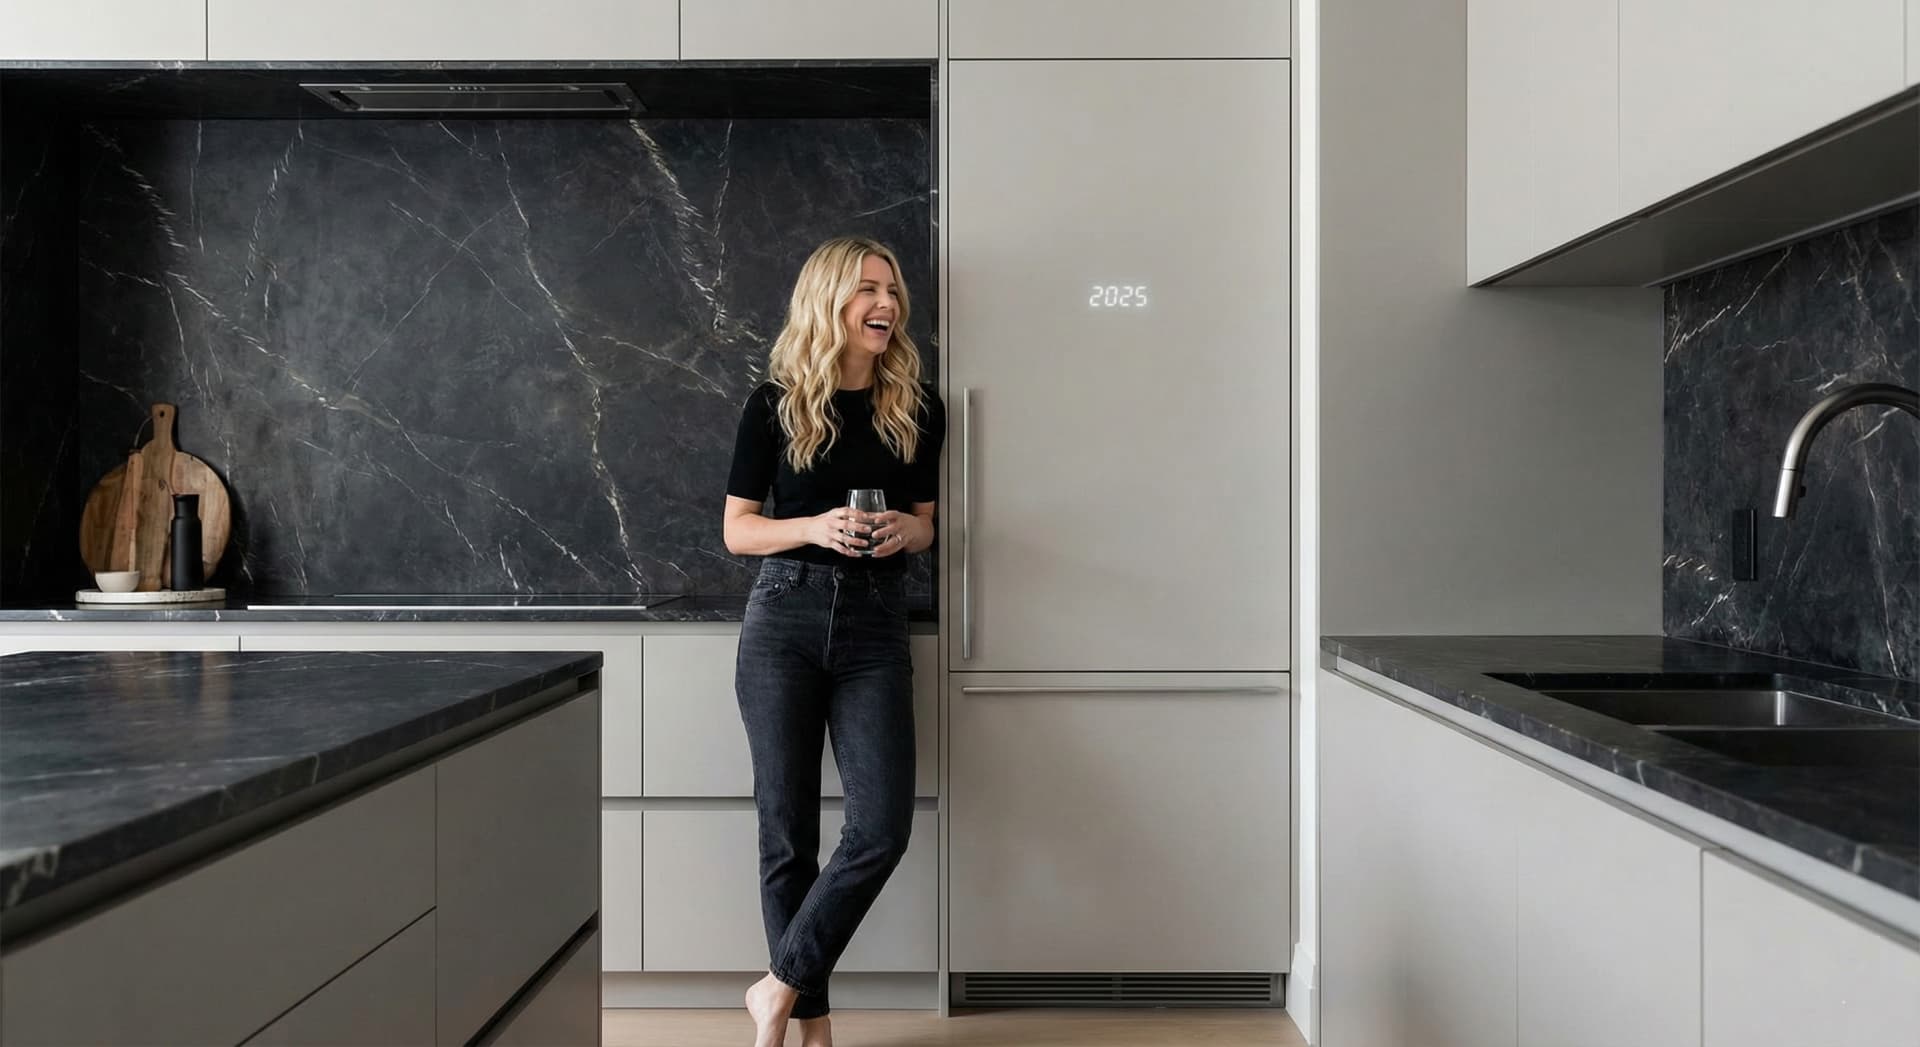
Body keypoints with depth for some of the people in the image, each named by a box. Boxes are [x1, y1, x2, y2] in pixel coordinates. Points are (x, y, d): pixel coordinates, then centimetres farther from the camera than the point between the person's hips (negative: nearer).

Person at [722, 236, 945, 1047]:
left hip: (874, 624, 2)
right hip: (785, 619, -2)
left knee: (882, 828, -8)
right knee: (788, 830, 3)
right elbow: (737, 531, 3)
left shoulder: (917, 408, 6)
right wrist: (815, 528, -15)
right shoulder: (776, 404, 0)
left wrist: (904, 532, -8)